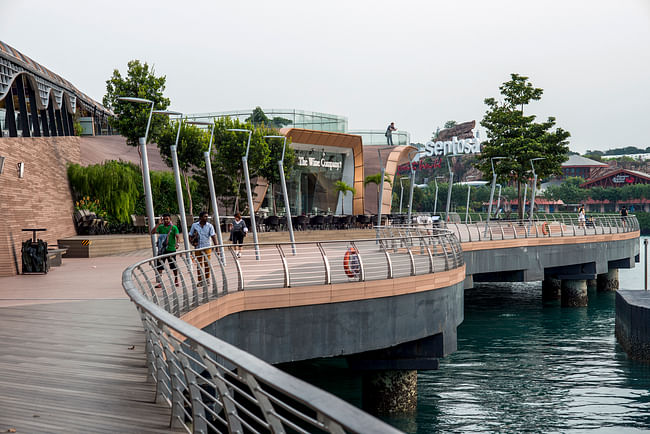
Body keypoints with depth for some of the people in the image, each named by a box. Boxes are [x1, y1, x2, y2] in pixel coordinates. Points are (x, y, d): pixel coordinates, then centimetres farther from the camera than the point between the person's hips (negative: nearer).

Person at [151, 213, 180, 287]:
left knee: (174, 266, 6)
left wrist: (176, 243, -28)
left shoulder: (174, 227, 1)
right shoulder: (160, 227, 8)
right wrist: (158, 224, -10)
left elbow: (177, 236, -10)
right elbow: (152, 232, -4)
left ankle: (176, 280, 24)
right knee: (159, 266, -1)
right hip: (162, 250, 2)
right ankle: (159, 282, 4)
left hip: (171, 249, -2)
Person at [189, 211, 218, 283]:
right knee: (199, 265, 5)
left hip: (207, 247, -1)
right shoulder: (194, 225, 3)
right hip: (198, 248, 1)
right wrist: (192, 242, -7)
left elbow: (213, 236, -8)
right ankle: (200, 281, 13)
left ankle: (207, 280, 13)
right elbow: (190, 236, 11)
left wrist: (216, 245, -18)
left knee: (207, 264, 0)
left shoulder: (210, 226, -1)